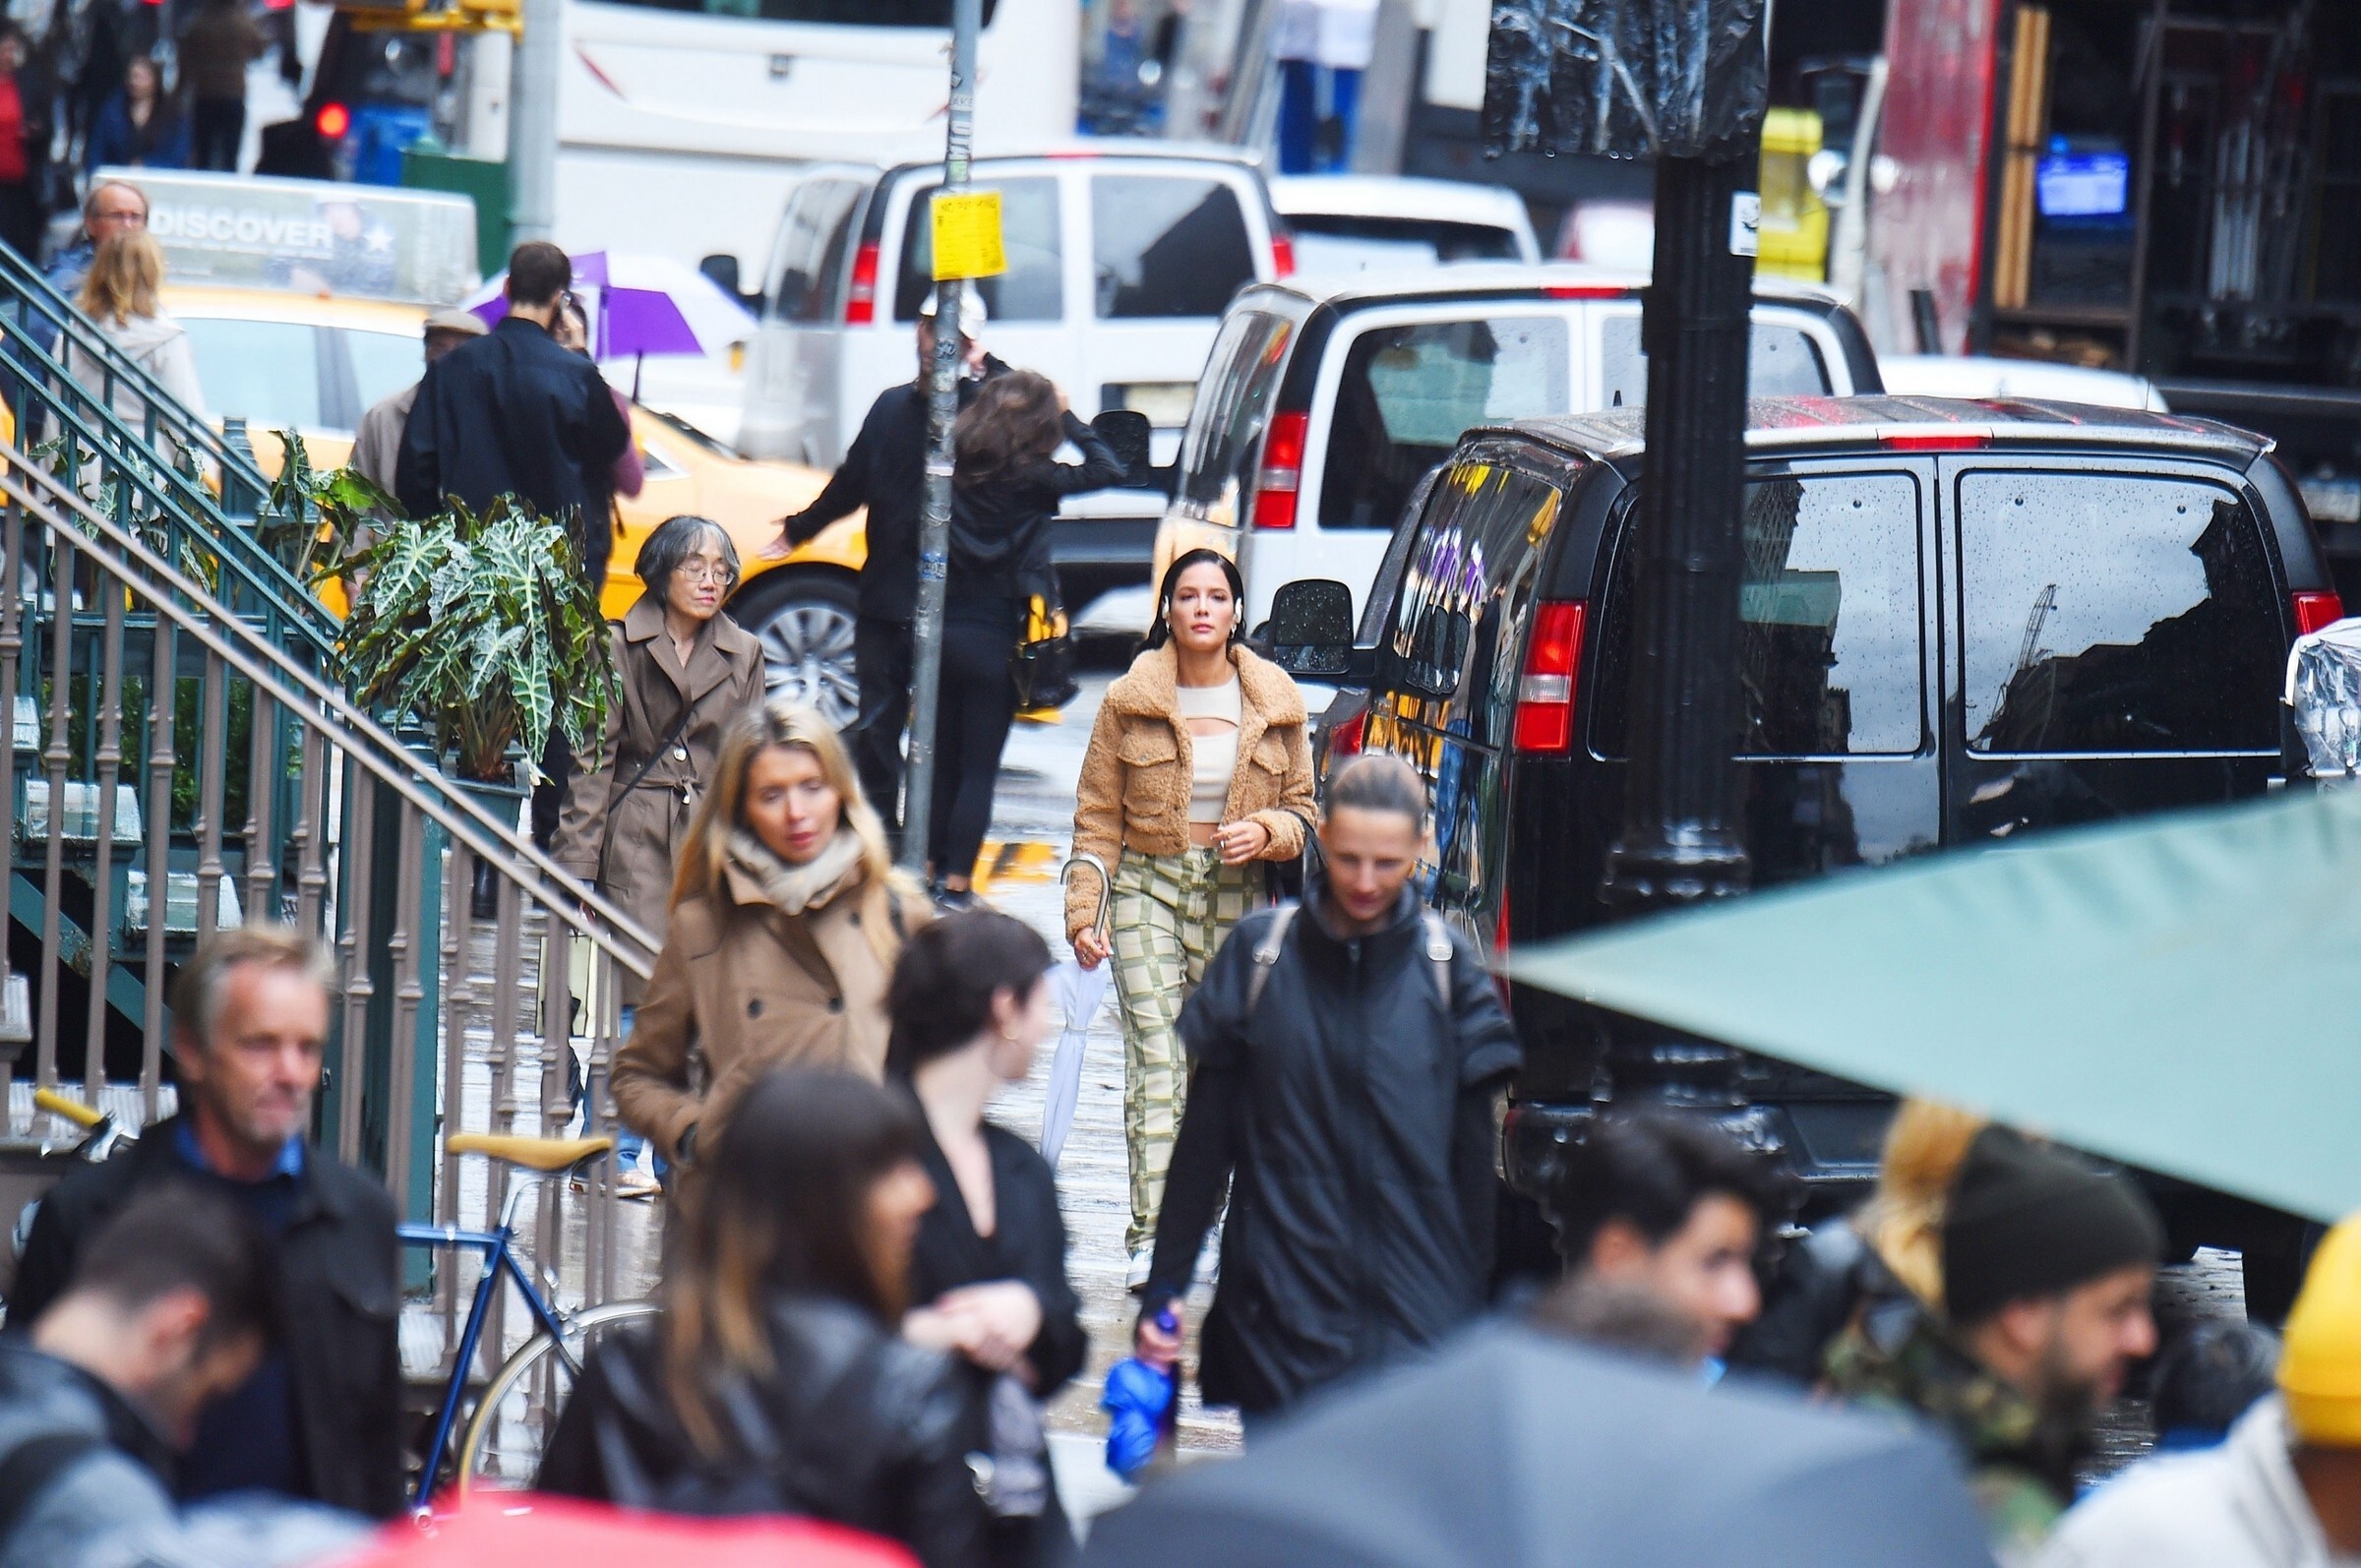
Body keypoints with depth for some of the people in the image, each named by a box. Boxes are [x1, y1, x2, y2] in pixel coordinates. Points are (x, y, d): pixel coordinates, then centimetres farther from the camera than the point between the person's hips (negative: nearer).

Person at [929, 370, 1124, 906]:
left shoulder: (954, 465, -3)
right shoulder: (1031, 479, -13)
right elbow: (1109, 469, -10)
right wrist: (1068, 416, -1)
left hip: (943, 632, 4)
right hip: (995, 638, -4)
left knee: (941, 757, 15)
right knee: (980, 766, 2)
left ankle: (931, 867, 21)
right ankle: (957, 881, 2)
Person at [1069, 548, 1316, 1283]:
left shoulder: (1274, 704, 6)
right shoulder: (1130, 702, 2)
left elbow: (1303, 811, 12)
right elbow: (1098, 818, 4)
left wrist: (1266, 832, -10)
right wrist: (1084, 912, -6)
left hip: (1238, 897, 1)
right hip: (1149, 889, -1)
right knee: (1155, 1060, -12)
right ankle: (1150, 1236, -15)